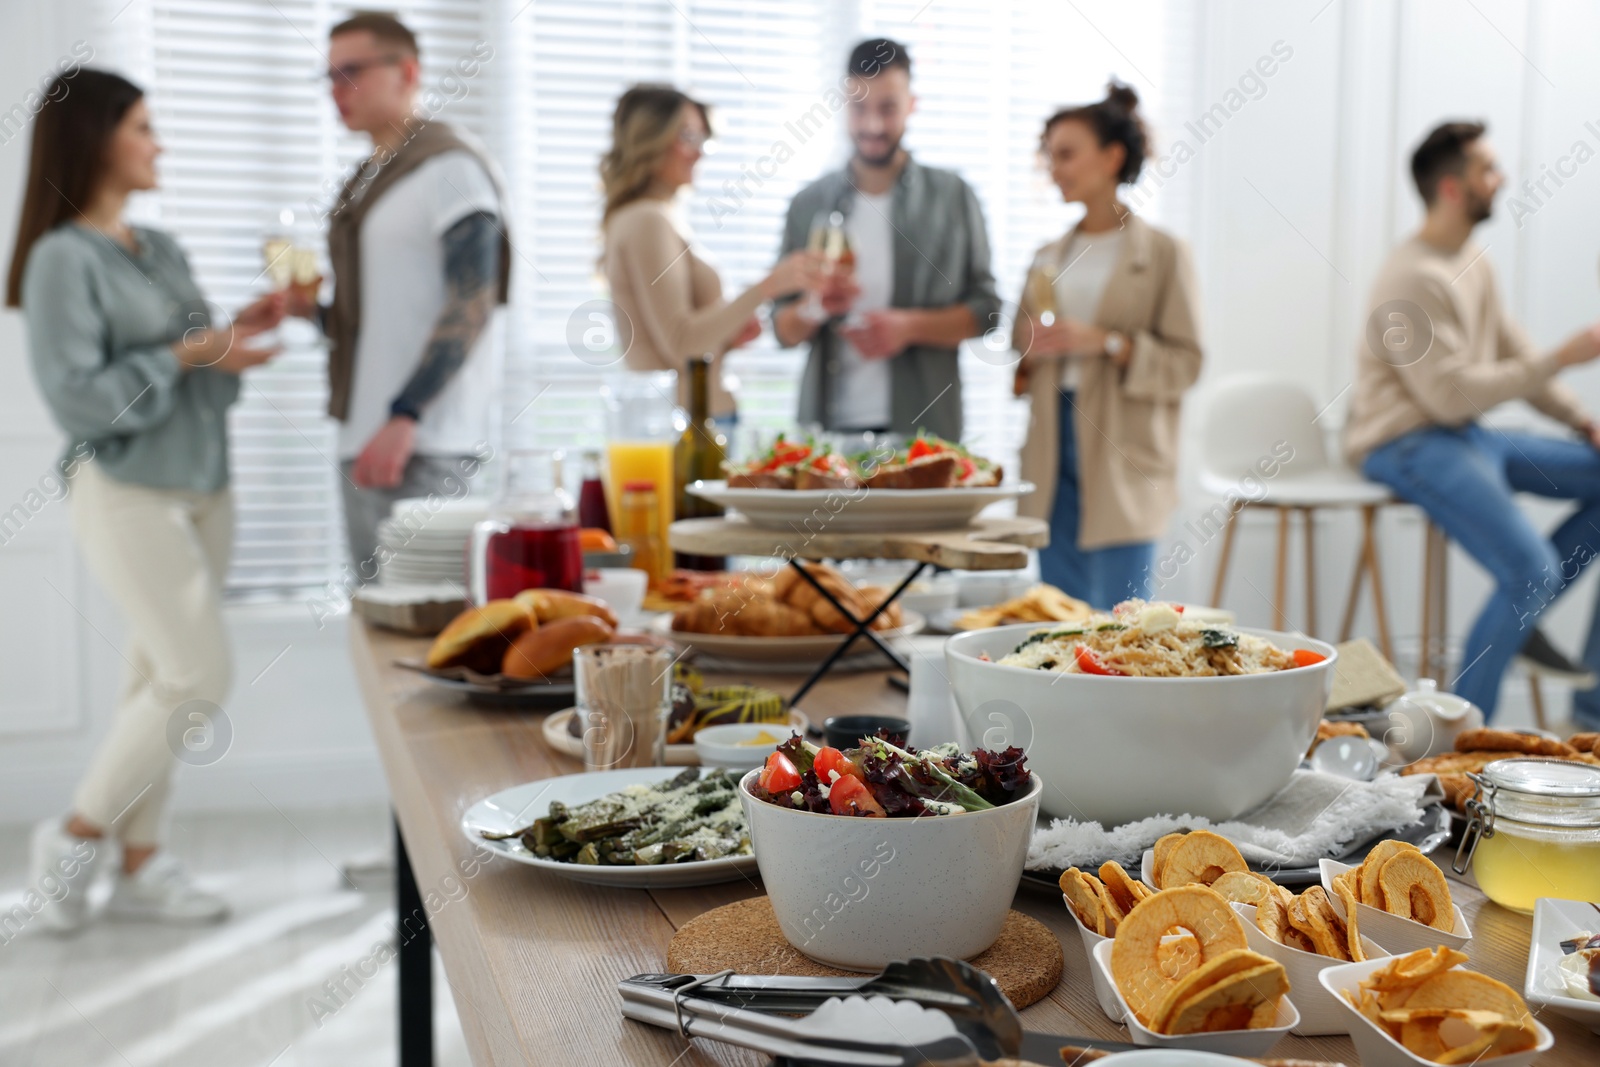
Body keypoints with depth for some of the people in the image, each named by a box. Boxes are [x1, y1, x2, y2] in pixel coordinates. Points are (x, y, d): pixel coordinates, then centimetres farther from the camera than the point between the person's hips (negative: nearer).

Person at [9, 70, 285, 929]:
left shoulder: (160, 249, 11)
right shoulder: (63, 259, -11)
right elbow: (76, 399, -17)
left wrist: (242, 332, 0)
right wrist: (184, 355, -18)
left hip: (202, 489, 7)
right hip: (126, 494, -7)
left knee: (162, 679, 9)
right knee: (198, 679, -9)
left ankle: (140, 866, 18)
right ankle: (77, 835, 11)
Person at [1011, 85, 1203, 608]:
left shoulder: (1162, 253, -1)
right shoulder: (1049, 257, 15)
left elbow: (1186, 362, -7)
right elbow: (1019, 349, 18)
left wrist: (1109, 343, -19)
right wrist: (1028, 355, -4)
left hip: (1121, 459, -5)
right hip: (1052, 452, 5)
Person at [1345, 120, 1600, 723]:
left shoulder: (1472, 261, 11)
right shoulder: (1415, 278, -19)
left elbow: (1513, 357, 17)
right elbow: (1453, 394, -23)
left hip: (1466, 435, 10)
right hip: (1409, 444, -10)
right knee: (1531, 571, -22)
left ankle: (1517, 619, 9)